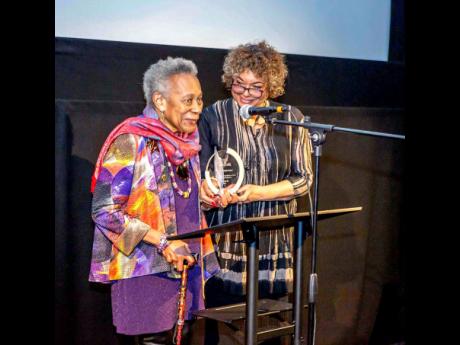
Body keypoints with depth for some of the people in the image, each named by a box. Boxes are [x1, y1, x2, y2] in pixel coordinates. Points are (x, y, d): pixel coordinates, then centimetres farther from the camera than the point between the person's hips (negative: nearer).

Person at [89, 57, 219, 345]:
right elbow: (104, 210, -17)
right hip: (146, 273, -7)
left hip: (186, 267, 7)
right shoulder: (131, 142, -12)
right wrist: (162, 241, -20)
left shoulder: (186, 144, 12)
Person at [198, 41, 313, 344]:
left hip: (276, 243, 1)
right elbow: (199, 175, 1)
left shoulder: (291, 119, 4)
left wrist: (259, 192, -13)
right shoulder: (213, 117, 2)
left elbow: (303, 179, 2)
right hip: (225, 243, -1)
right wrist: (207, 192, -23)